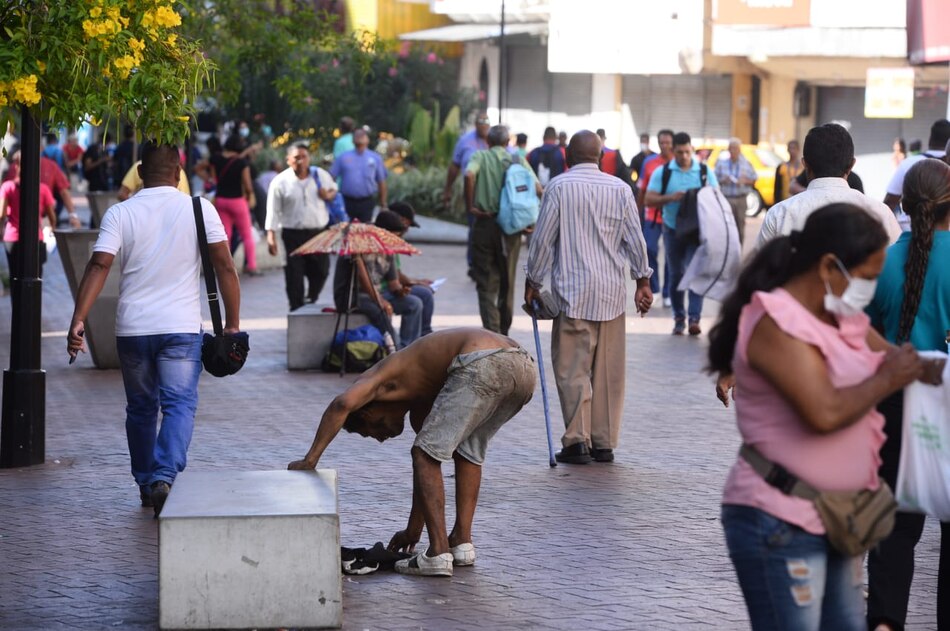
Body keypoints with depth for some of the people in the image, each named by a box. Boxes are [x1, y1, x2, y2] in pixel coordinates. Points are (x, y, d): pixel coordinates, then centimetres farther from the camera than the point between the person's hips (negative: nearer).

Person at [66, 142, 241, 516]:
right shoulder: (200, 210, -1)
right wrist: (232, 324, 4)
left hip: (132, 328, 2)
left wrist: (78, 320, -15)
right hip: (181, 329, -2)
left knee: (140, 408, 17)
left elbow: (99, 265, -10)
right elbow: (225, 267, -3)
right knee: (179, 404, -5)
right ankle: (164, 477, -26)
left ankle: (145, 484, 26)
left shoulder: (120, 214, 1)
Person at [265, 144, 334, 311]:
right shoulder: (280, 181, -6)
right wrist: (271, 236, -11)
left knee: (321, 271, 9)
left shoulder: (321, 175, 3)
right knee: (295, 274, -4)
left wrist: (329, 194, -4)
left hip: (319, 232, 3)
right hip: (293, 234, -3)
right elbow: (273, 211, -5)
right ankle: (297, 308, 5)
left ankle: (312, 303, 33)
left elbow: (333, 188, 22)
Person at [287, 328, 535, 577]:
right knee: (468, 451, 29)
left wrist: (310, 459, -1)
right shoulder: (420, 406, 36)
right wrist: (413, 531, 51)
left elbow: (343, 404, -5)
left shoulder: (379, 380, 17)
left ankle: (438, 554, -3)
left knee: (426, 455, 3)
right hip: (524, 367, 9)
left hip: (482, 365, -9)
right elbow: (428, 470, 43)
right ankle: (462, 543, 25)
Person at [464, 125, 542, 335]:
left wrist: (470, 206, -12)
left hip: (484, 222, -2)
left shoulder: (480, 156, 0)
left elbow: (469, 175, -22)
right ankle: (504, 333, 28)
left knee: (486, 285, 2)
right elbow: (537, 189, -5)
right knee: (507, 282, 18)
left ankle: (492, 333, -12)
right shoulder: (518, 160, 6)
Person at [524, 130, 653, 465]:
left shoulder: (559, 187, -4)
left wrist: (532, 283, 9)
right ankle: (605, 442, 11)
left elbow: (543, 239, -1)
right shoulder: (620, 189, 5)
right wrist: (643, 280, 18)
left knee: (572, 367, -1)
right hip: (612, 292, 3)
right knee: (608, 370, 8)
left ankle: (577, 440, -8)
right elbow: (635, 239, 9)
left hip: (572, 291, -3)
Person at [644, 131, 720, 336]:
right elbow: (649, 199, -4)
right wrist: (670, 198, -20)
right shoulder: (662, 172, 1)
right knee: (676, 274, 7)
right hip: (673, 230, 1)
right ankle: (679, 319, 16)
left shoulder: (705, 171, 3)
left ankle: (695, 319, -14)